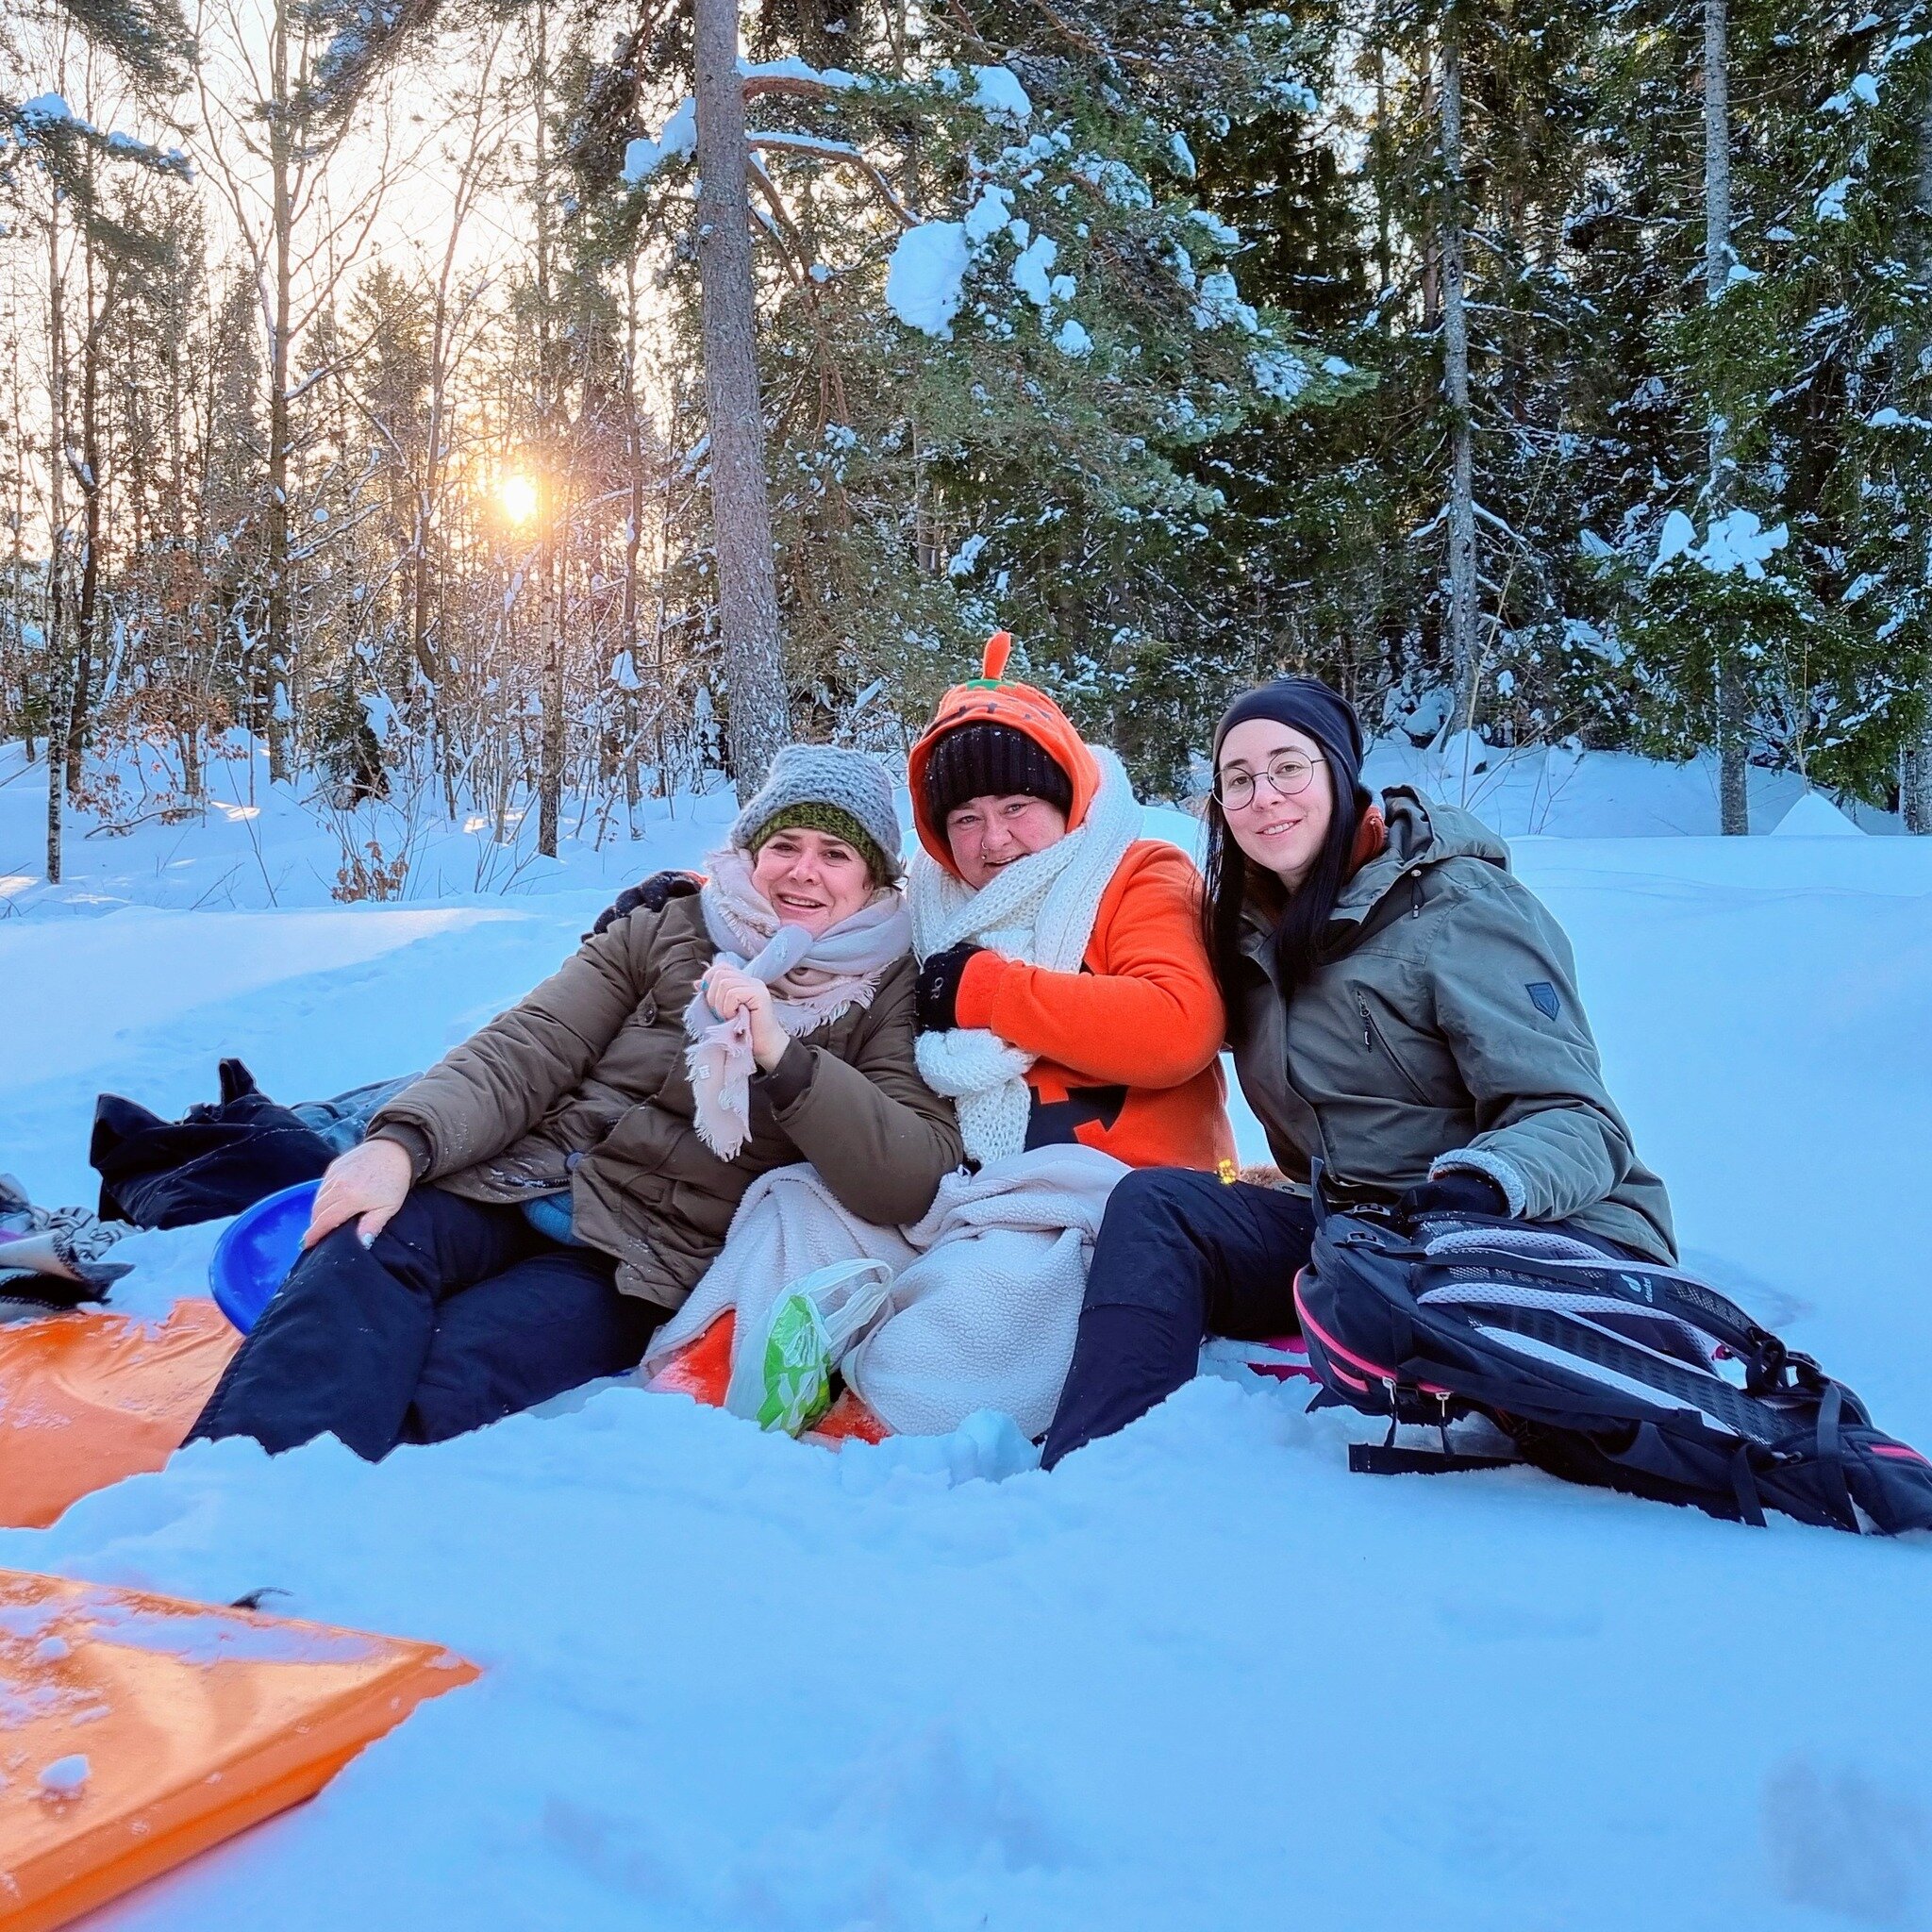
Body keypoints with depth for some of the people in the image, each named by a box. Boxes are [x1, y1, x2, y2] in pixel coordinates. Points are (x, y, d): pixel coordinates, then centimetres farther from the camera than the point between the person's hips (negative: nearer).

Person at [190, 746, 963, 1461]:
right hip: (511, 1187, 2)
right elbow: (523, 1054, 1)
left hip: (641, 1261, -2)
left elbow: (912, 1182, -10)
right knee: (372, 1242, -31)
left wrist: (779, 1053, -21)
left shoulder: (886, 997, 5)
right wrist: (404, 1142, -18)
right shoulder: (661, 931, 11)